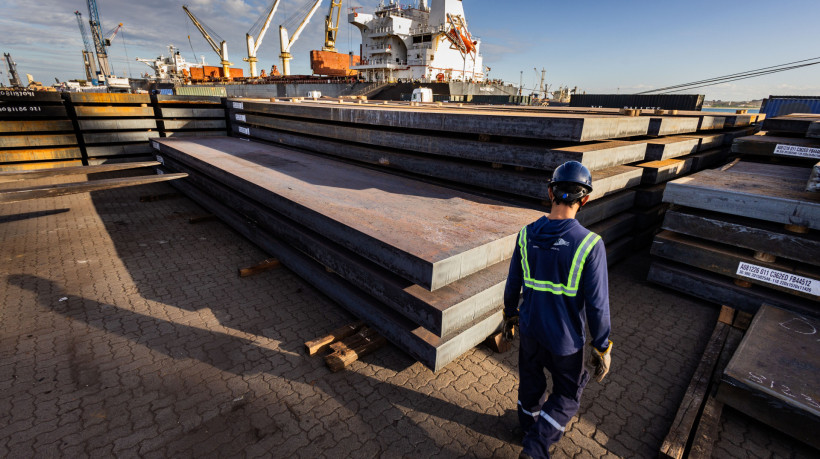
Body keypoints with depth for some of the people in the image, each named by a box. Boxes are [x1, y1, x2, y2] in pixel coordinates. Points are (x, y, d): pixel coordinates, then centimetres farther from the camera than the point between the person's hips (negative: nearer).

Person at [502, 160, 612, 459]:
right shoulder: (589, 244, -24)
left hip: (530, 328, 4)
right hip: (565, 337, -3)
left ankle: (529, 427, 50)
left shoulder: (526, 235, -12)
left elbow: (513, 285, -2)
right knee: (567, 395, 21)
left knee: (530, 380, 27)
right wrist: (602, 348, -4)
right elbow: (596, 304, -18)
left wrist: (510, 314, 15)